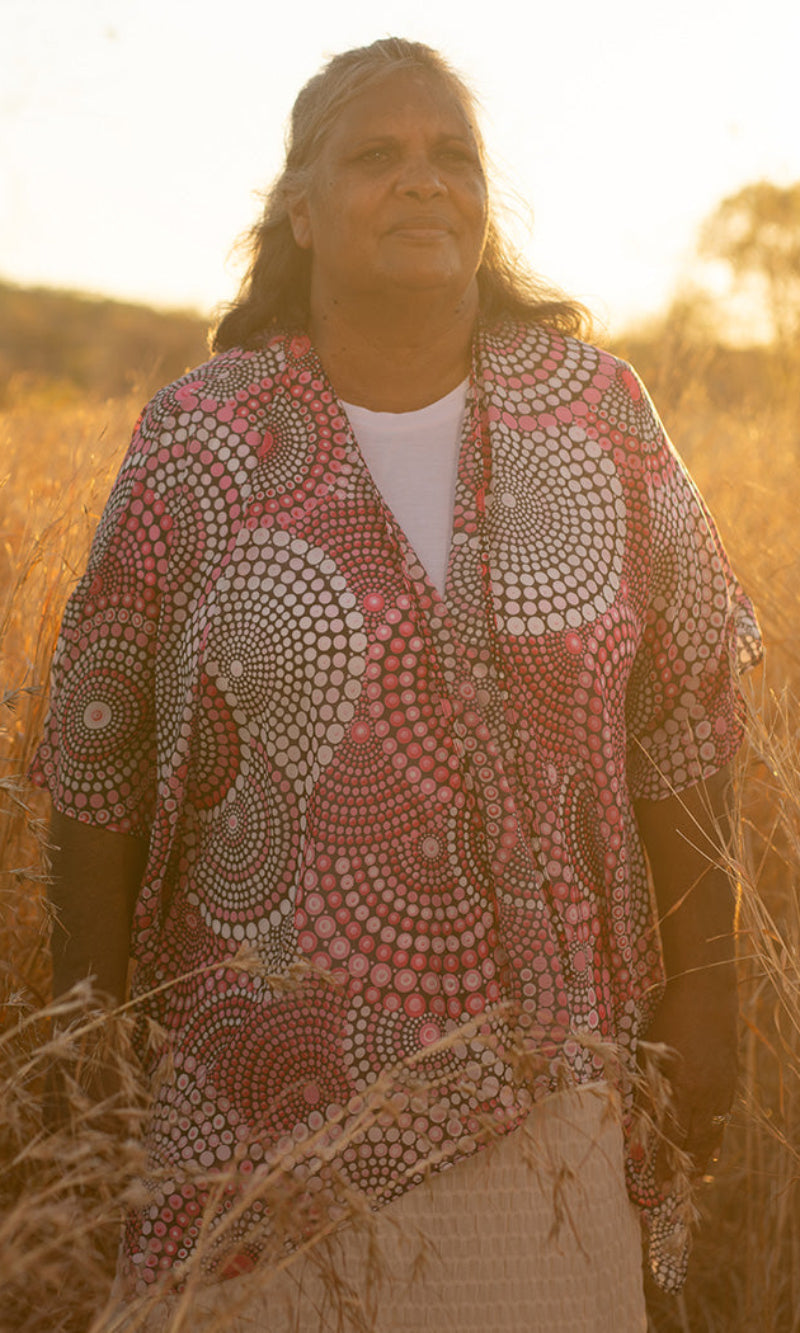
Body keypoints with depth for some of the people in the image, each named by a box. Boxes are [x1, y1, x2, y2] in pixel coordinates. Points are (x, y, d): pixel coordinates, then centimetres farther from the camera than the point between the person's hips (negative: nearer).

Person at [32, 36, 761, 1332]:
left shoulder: (595, 412, -1)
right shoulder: (199, 442, -5)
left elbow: (683, 723, 4)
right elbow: (99, 763, 1)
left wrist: (704, 993, 5)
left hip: (539, 1077, 1)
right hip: (273, 1083, -1)